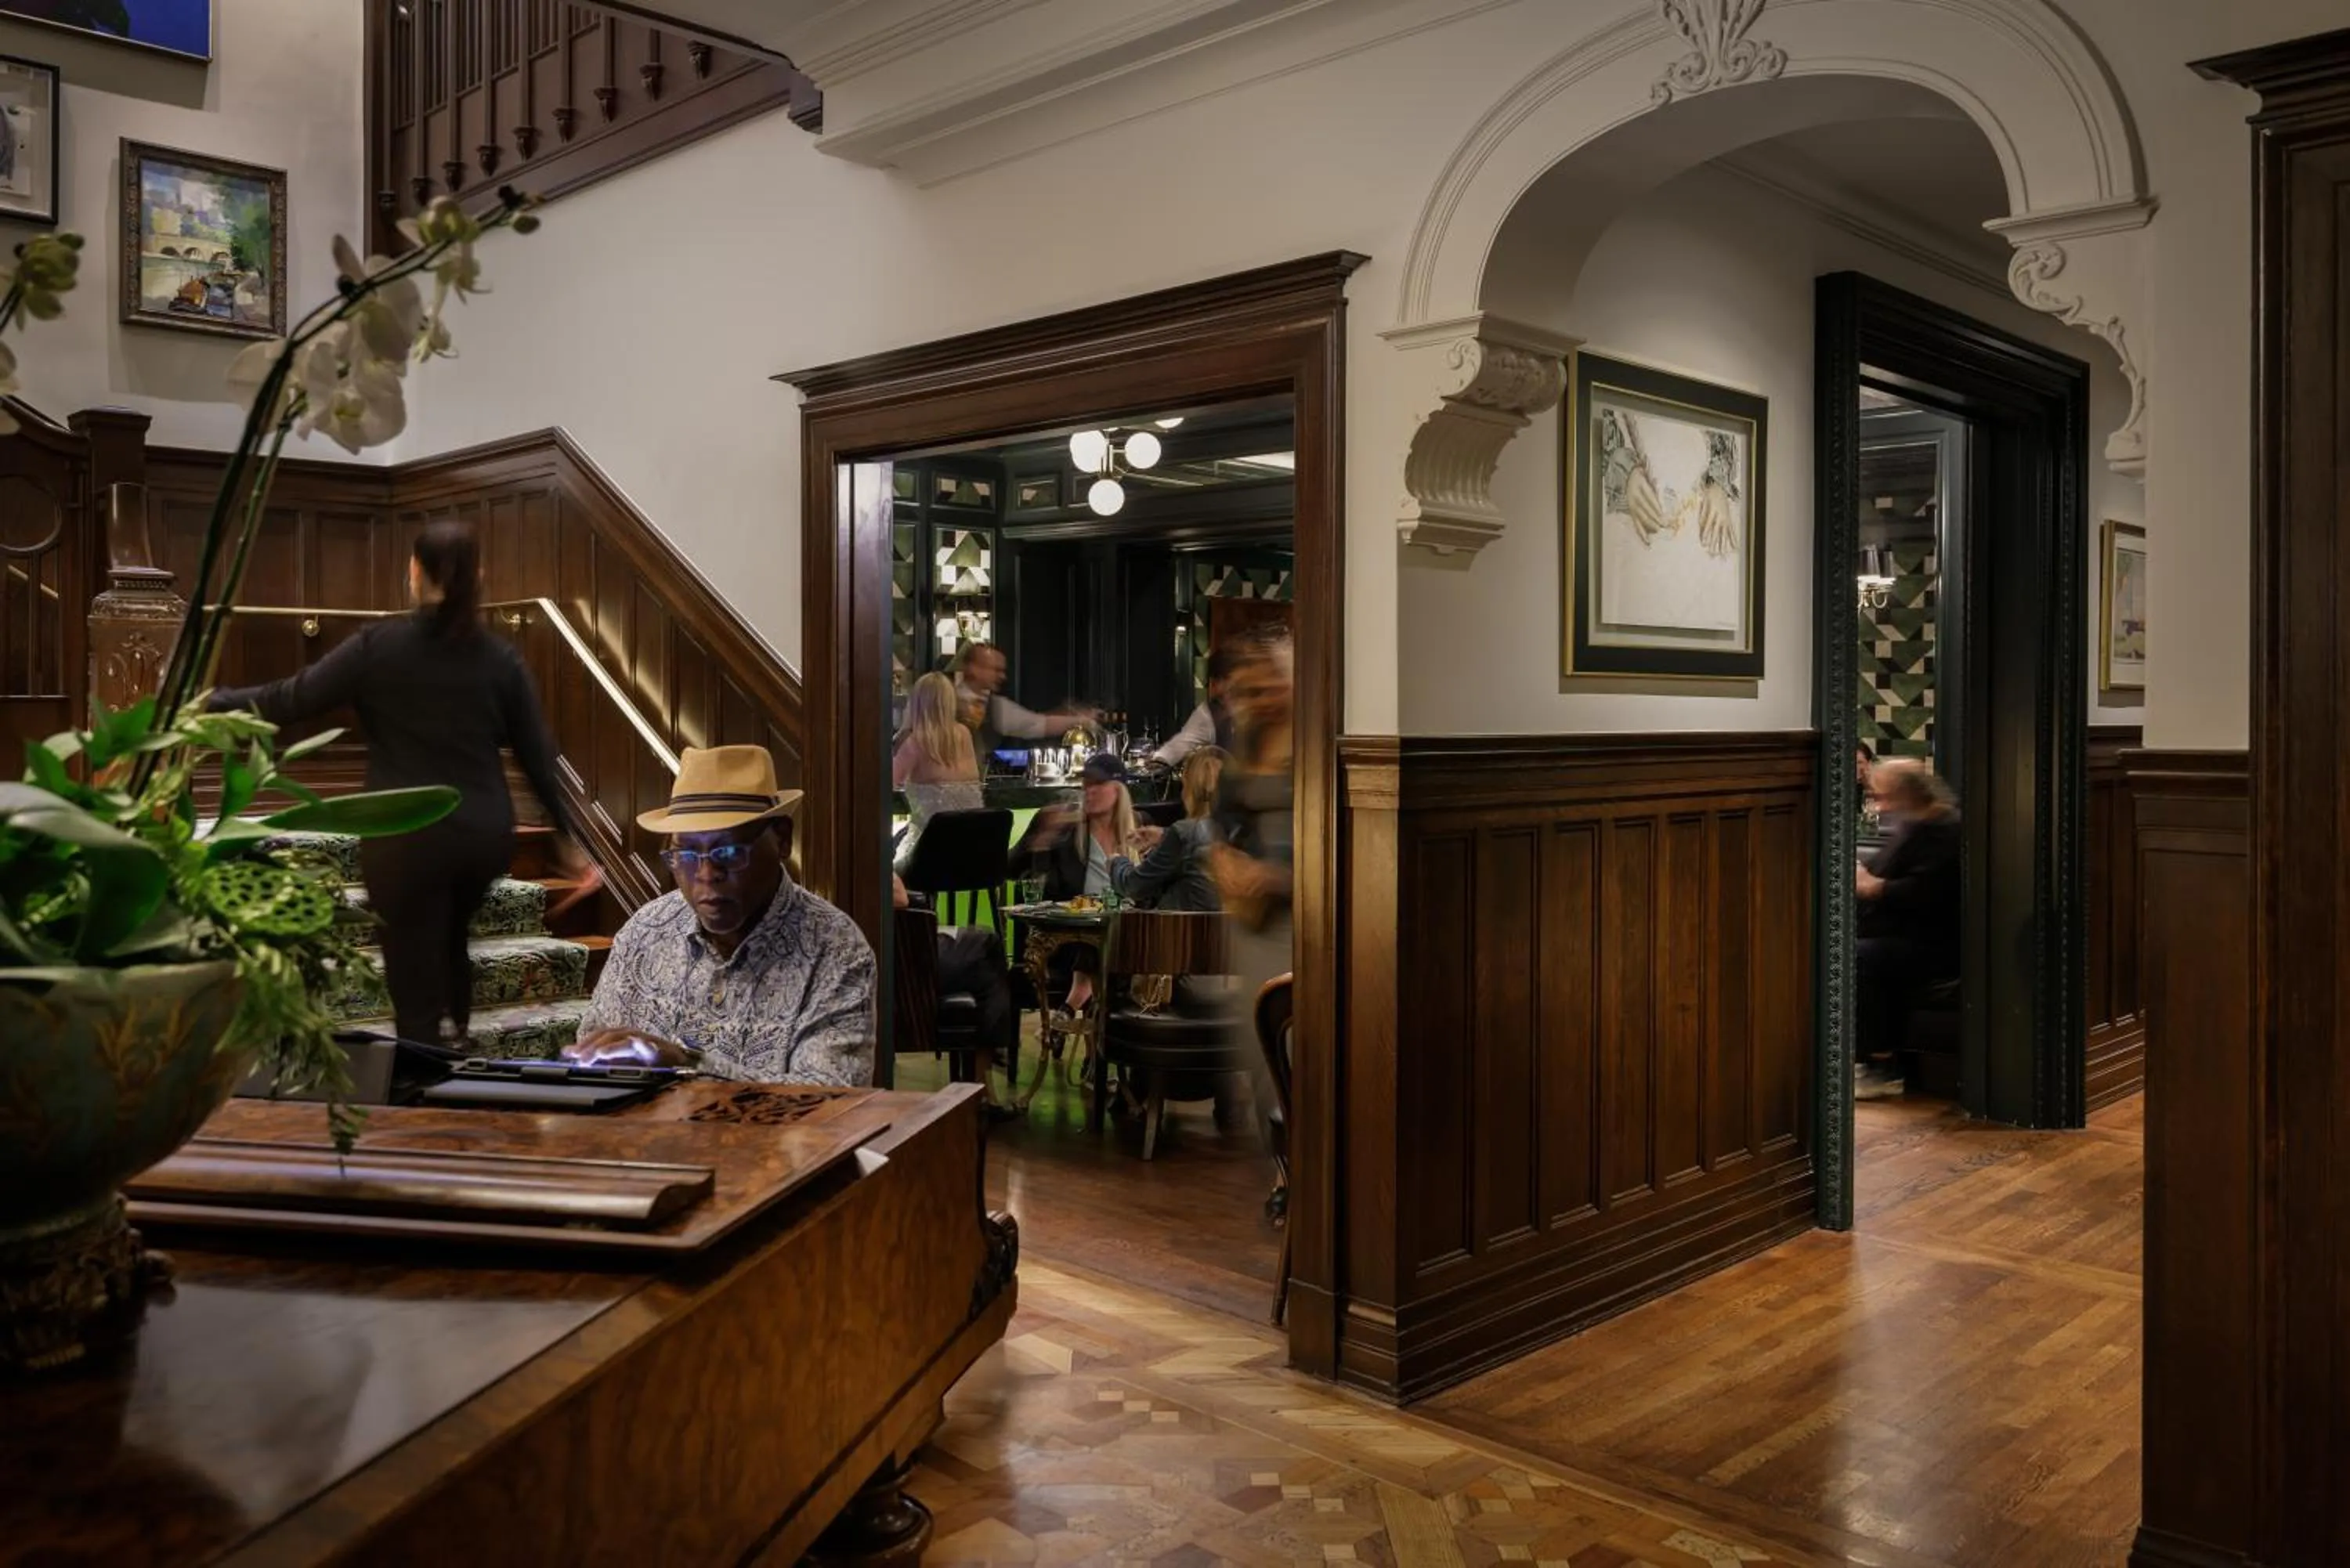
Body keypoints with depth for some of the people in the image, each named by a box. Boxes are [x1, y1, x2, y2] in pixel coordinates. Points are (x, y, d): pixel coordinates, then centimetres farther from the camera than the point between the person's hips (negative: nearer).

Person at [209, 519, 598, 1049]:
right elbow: (538, 757, 3)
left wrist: (208, 702, 11)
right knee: (450, 944, 29)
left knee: (416, 983, 4)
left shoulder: (379, 645, -6)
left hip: (408, 839, -4)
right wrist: (571, 842, 11)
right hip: (485, 835, 4)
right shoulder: (501, 658, 1)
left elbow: (291, 700, -4)